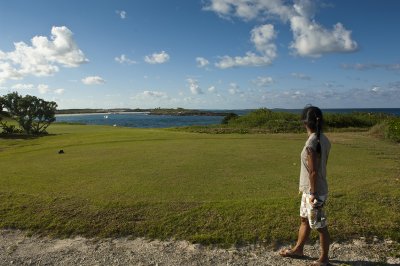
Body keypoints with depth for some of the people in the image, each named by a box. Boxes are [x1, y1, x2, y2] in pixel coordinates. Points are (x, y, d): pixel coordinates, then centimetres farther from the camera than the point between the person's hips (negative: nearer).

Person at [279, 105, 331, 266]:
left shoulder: (311, 143, -26)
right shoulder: (324, 140, 1)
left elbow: (313, 172, -23)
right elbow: (321, 166, 9)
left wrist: (313, 194, -15)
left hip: (314, 192, -9)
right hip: (309, 190, 9)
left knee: (320, 226, 10)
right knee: (304, 219, 22)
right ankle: (298, 249, 40)